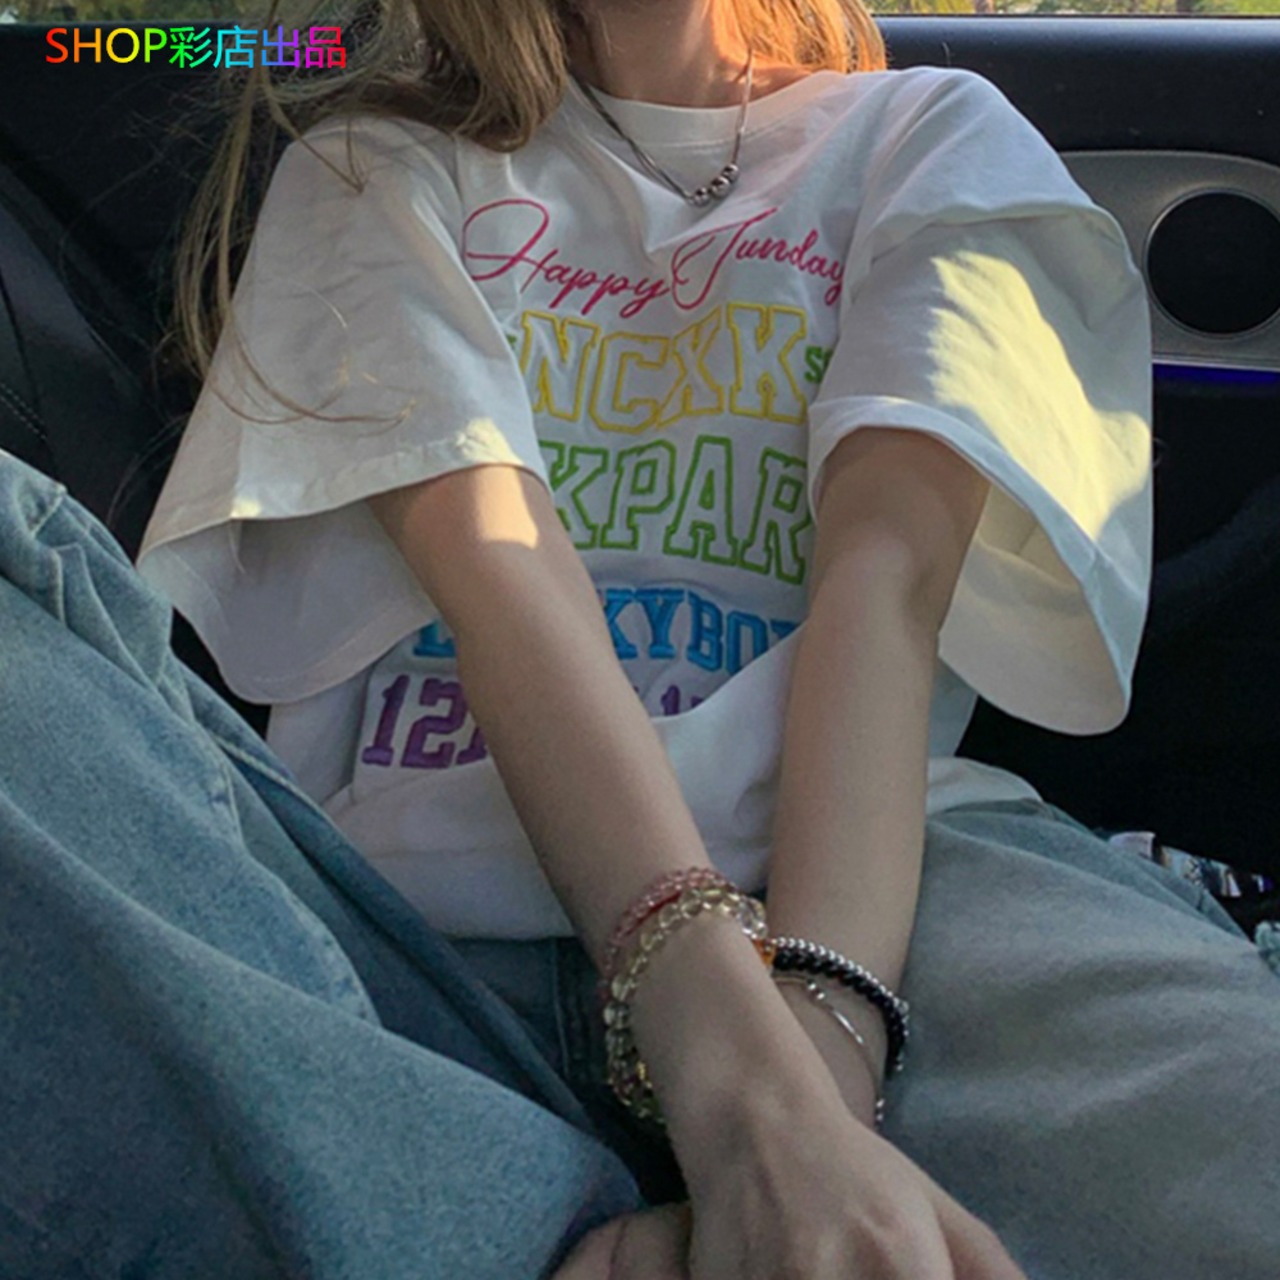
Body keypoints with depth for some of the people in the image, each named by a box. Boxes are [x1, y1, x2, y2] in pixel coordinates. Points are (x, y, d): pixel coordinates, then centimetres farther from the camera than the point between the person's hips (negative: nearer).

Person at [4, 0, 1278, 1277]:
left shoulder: (936, 136, 19)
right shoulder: (376, 171, 17)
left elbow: (889, 572, -2)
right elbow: (491, 559, -5)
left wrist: (820, 1031, -22)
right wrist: (744, 1085, -23)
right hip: (413, 914, 2)